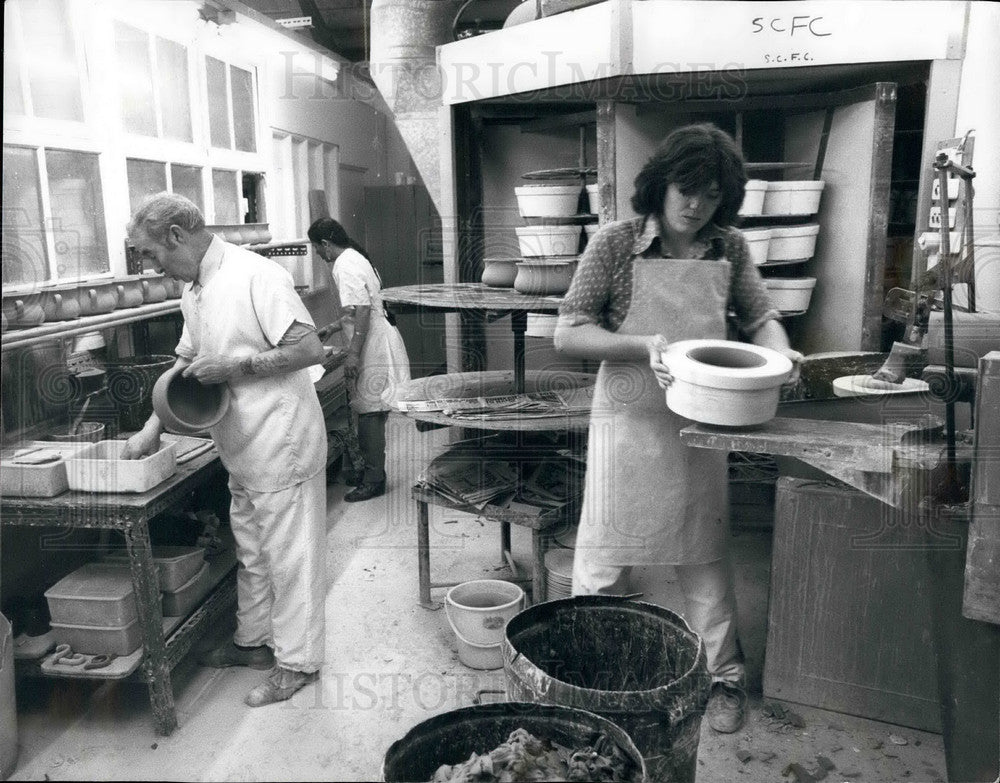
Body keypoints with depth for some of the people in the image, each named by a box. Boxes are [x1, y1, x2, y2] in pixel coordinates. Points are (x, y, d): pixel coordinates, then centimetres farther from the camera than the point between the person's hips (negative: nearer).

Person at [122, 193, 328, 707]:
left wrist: (233, 366, -22)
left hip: (281, 445, -9)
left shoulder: (256, 277, -18)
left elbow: (309, 348, -23)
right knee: (251, 552, 21)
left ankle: (297, 660, 18)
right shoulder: (194, 292, 11)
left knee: (289, 555, 4)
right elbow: (186, 364, 20)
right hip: (243, 452, 9)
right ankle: (252, 640, 38)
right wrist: (152, 429, 13)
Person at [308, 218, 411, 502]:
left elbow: (363, 311, -24)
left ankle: (373, 481, 2)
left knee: (370, 413, -5)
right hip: (376, 347, 10)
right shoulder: (354, 258, 16)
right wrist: (331, 328, 28)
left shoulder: (345, 266, -16)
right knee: (370, 412, 15)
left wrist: (353, 354, -24)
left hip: (372, 349, -10)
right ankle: (372, 473, 24)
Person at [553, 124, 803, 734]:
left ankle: (724, 675, 32)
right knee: (606, 558, 7)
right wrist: (646, 347, -23)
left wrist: (779, 353, -9)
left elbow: (761, 317, 14)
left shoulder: (729, 248, 3)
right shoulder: (617, 244, -7)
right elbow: (568, 334, -9)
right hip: (629, 425, -3)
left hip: (700, 428, 3)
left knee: (706, 556, 15)